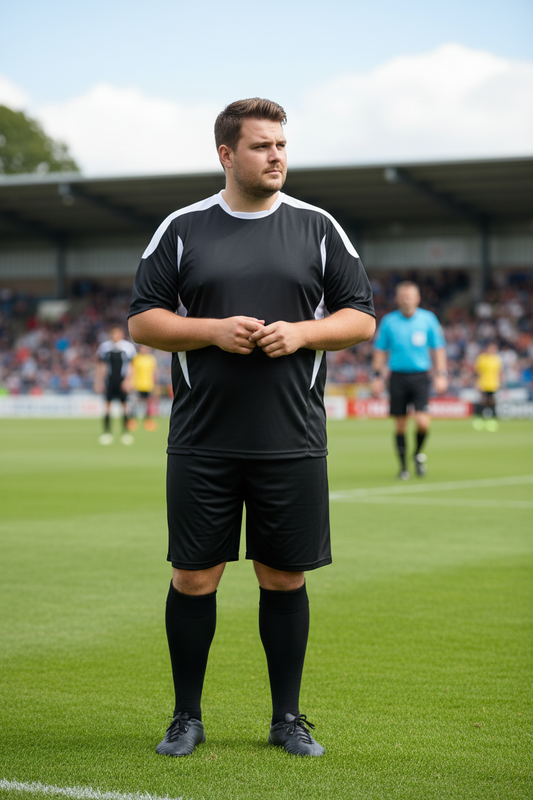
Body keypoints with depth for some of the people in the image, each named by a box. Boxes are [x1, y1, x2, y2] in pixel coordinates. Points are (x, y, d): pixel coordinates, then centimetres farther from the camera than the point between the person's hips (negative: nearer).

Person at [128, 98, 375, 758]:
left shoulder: (317, 228, 7)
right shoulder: (182, 230, 4)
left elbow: (360, 319, 8)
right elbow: (142, 320, 3)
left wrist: (301, 332, -10)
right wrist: (213, 331, -12)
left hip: (293, 446, 1)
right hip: (201, 446, -1)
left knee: (284, 578, 6)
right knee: (193, 578, 2)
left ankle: (287, 717, 19)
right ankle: (187, 716, 16)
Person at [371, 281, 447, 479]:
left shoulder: (428, 319, 3)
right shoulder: (388, 321, 3)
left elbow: (438, 348, 9)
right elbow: (380, 350, 9)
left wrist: (441, 375, 2)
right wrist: (377, 376, 4)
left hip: (420, 376, -1)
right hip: (398, 376, 1)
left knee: (422, 422, -14)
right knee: (400, 424, 2)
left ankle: (418, 453, 15)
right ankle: (403, 466, 16)